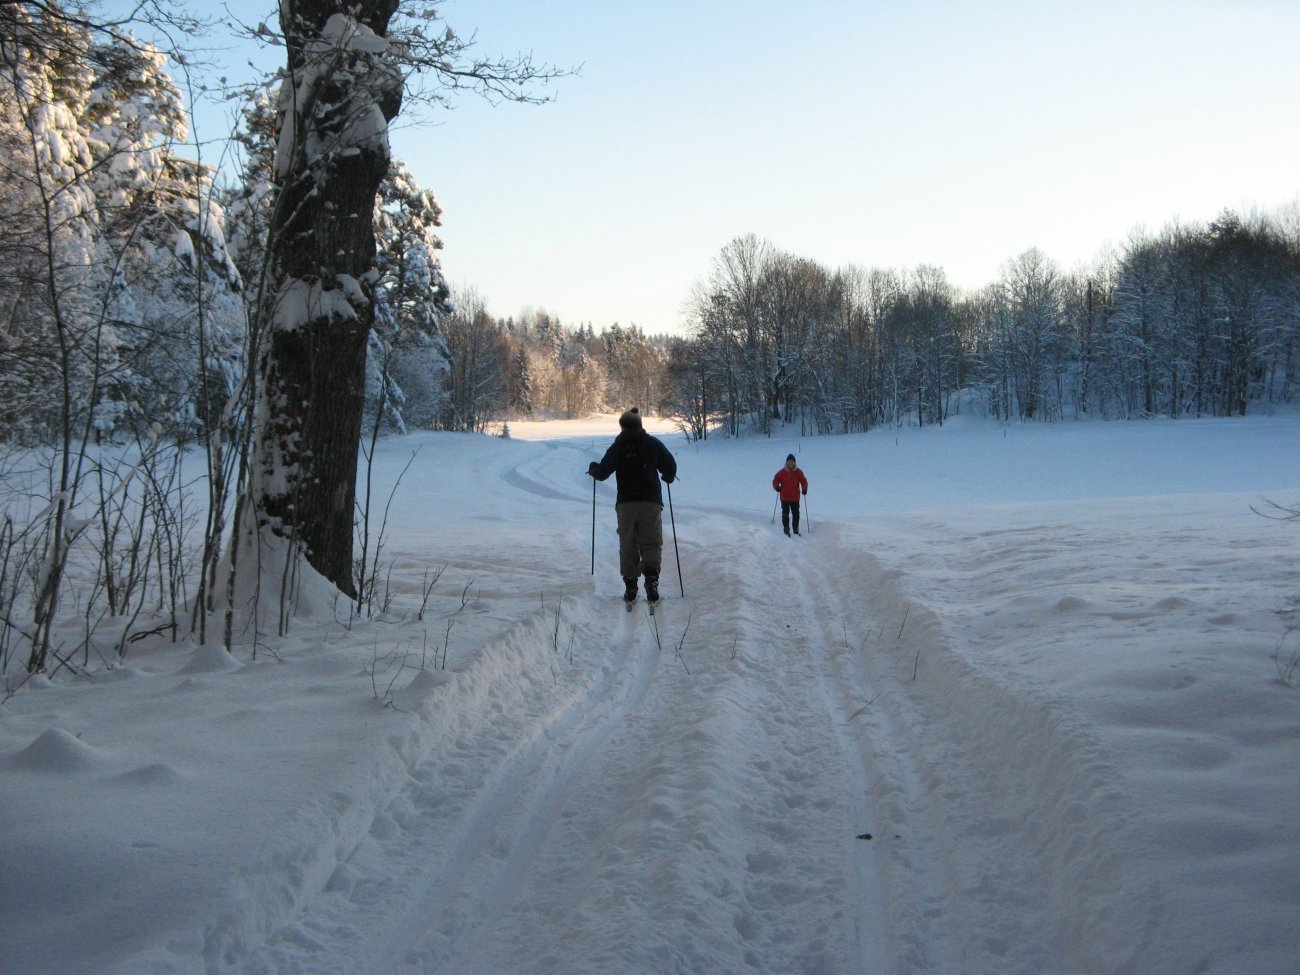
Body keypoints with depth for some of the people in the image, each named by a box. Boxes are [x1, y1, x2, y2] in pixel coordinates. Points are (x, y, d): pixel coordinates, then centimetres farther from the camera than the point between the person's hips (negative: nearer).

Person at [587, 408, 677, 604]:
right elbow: (670, 466, 1)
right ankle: (651, 576, -23)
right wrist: (669, 477, 24)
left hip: (626, 503, 0)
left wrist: (593, 468, 24)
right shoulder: (653, 444, 2)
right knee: (651, 543, 2)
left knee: (627, 545, 8)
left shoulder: (618, 447, 1)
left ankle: (630, 586, 3)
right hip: (651, 501, 0)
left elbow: (602, 472, 1)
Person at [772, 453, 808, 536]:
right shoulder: (782, 472, -3)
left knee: (796, 514, 5)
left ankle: (796, 529, 17)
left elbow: (803, 481, 6)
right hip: (784, 497, -1)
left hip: (795, 498, 1)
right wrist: (777, 487, -17)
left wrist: (804, 489, -11)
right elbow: (775, 480, 3)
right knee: (785, 514, -2)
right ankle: (786, 528, 9)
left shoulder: (798, 472, 0)